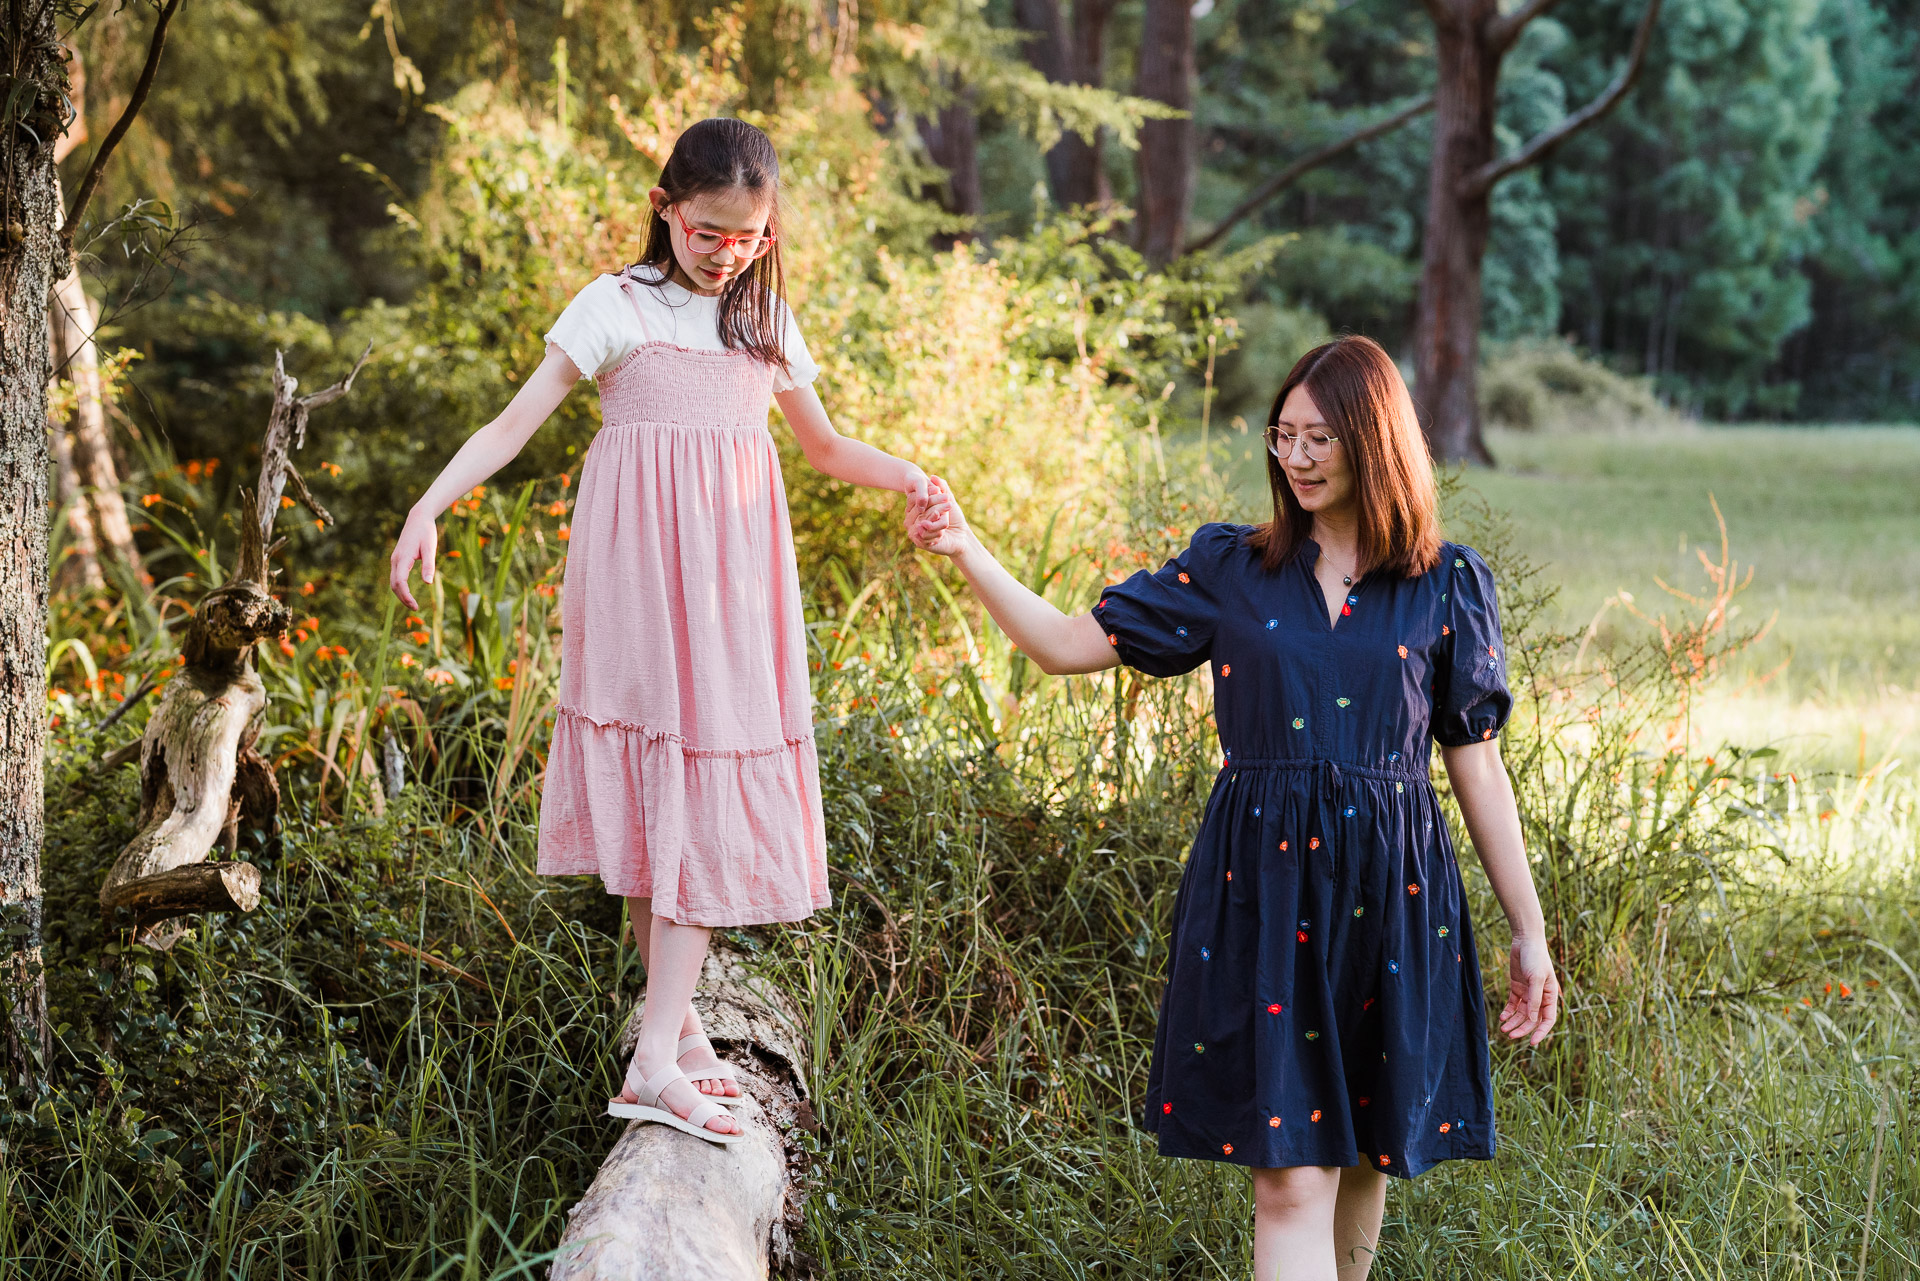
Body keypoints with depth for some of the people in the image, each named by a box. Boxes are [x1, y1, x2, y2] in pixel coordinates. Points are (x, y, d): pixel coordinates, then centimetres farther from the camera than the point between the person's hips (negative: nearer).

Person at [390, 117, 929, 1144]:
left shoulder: (767, 323, 14)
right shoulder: (618, 306, -1)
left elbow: (827, 449, 25)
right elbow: (515, 421, -6)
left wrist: (907, 477, 6)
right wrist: (431, 504, -20)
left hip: (732, 577, 5)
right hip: (642, 563, -5)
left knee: (712, 802, 0)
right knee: (656, 791, -6)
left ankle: (659, 1052, 1)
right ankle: (674, 1032, 1)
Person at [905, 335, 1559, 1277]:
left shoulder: (1445, 587, 5)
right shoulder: (1228, 570, 7)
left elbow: (1477, 769, 7)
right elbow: (1069, 644, 6)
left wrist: (1529, 932, 7)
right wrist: (965, 550, -6)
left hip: (1391, 898, 1)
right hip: (1262, 891, -1)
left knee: (1363, 1160, 11)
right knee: (1290, 1176, -7)